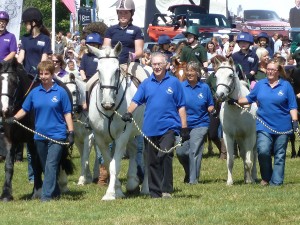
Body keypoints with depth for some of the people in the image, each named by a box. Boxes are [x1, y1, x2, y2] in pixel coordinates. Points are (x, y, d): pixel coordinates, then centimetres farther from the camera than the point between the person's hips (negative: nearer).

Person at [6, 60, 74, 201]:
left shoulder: (60, 92, -3)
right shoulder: (34, 93, 6)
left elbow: (67, 114, -1)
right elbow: (24, 110, 10)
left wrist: (71, 132, -7)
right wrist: (14, 118, -9)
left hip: (57, 135, -5)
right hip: (40, 135, 5)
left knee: (51, 165, -13)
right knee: (45, 167, 12)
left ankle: (47, 195, -17)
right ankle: (55, 192, 25)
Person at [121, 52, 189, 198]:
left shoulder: (174, 83, 3)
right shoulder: (146, 84, 9)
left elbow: (181, 107, 4)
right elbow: (136, 101, 3)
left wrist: (184, 128, 1)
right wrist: (128, 113, -17)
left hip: (168, 127, -3)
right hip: (150, 129, 3)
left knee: (165, 156, -21)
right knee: (152, 162, 8)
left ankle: (167, 190, -16)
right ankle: (155, 192, 16)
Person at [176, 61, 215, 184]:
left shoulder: (204, 87, 1)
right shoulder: (181, 87, 1)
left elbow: (210, 106, 9)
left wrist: (212, 111, -12)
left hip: (200, 124, -1)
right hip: (183, 124, 2)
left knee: (194, 152, -6)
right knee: (180, 152, 0)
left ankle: (193, 179, 2)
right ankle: (189, 173, 27)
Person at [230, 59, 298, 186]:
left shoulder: (286, 86, 1)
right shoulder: (260, 84, 7)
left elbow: (292, 106, 1)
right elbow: (249, 99, 17)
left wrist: (295, 121, -8)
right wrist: (236, 101, 4)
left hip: (282, 127, -1)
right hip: (264, 125, 1)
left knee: (279, 155, 4)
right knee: (263, 151, -15)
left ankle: (276, 181, 12)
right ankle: (266, 178, 4)